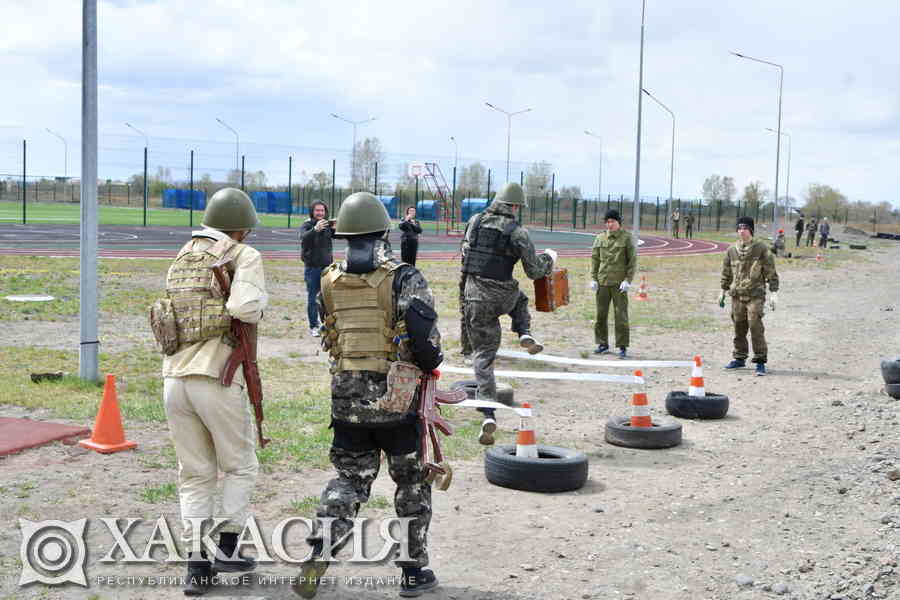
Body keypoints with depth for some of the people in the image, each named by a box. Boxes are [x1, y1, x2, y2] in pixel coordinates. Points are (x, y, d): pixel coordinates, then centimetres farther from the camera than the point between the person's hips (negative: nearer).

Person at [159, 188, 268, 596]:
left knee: (195, 475, 15)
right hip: (218, 380, -5)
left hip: (174, 378, 6)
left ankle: (197, 567, 11)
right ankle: (226, 548, 17)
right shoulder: (244, 256, -2)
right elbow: (245, 306, -21)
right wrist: (260, 301, 3)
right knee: (239, 467, 17)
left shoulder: (181, 259, 19)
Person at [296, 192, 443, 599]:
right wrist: (429, 365, 3)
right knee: (412, 482, 13)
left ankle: (318, 553, -2)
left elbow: (330, 336, 11)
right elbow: (426, 340, -17)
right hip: (396, 398, -3)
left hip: (346, 397, 4)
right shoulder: (403, 279, -12)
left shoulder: (330, 283, 3)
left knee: (349, 479, 16)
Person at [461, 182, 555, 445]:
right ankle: (525, 334, 14)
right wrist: (549, 258, 13)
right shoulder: (517, 232, -10)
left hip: (475, 297, 2)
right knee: (519, 298, 38)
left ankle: (488, 415, -1)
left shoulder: (475, 221, 2)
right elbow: (534, 272, -6)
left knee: (483, 355, 8)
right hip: (503, 296, -2)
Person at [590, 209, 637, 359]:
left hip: (619, 283, -3)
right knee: (601, 314, 7)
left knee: (621, 315, -3)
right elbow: (594, 259, 12)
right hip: (602, 282, 4)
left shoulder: (627, 238, -1)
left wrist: (628, 279, -9)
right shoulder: (600, 238, 9)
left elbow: (633, 260, -2)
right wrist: (593, 278, 4)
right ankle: (603, 344, 19)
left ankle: (622, 347, 3)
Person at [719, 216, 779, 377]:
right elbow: (726, 272, 21)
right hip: (737, 295, 5)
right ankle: (740, 358, 22)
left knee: (756, 327, -12)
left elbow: (771, 272, -2)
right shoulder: (732, 250, 9)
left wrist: (774, 293, -7)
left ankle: (760, 361, -5)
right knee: (739, 328, 10)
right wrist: (723, 291, 21)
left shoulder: (761, 249, -3)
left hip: (755, 295, -4)